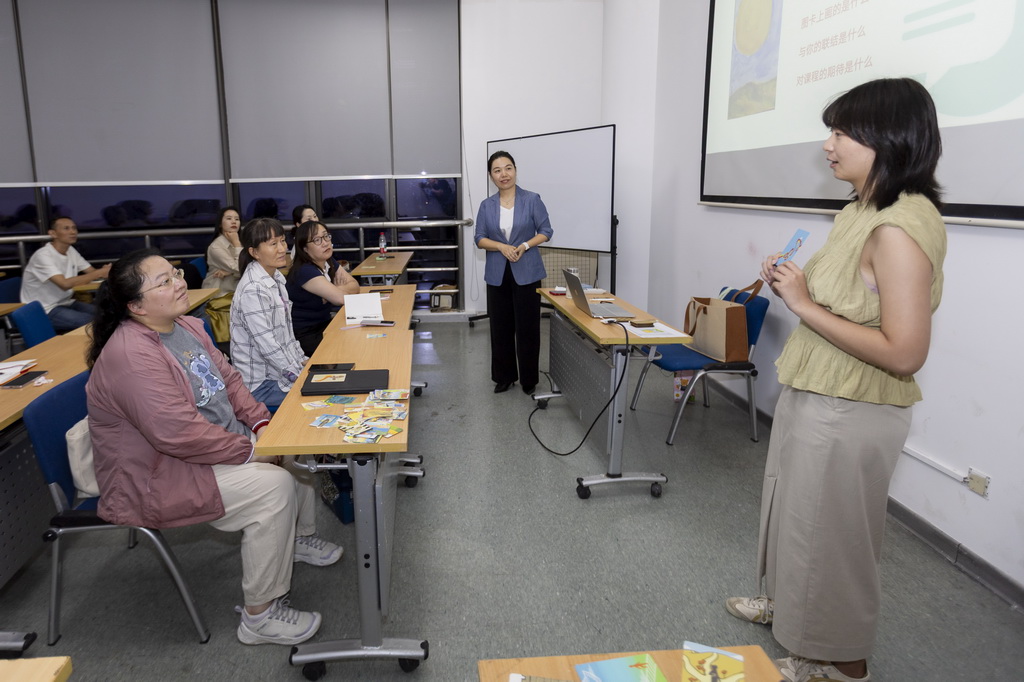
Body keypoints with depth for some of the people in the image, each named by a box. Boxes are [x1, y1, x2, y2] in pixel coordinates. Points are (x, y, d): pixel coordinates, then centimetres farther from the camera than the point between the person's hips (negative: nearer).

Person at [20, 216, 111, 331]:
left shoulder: (71, 250, 5)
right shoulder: (43, 255, -20)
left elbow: (92, 272, 3)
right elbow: (65, 284, -31)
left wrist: (105, 272, -21)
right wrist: (100, 273, -33)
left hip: (65, 303, 8)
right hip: (45, 310, -8)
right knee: (92, 321, -26)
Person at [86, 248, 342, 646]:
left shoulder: (186, 327, 4)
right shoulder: (132, 357, -27)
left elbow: (228, 379, 11)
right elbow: (179, 434, -32)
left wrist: (261, 423, -3)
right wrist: (250, 450, -23)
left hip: (216, 442, 10)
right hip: (155, 478, -10)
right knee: (274, 487, -25)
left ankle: (299, 537, 28)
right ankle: (260, 616, -11)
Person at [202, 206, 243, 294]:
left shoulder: (241, 242, 10)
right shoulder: (215, 247, -10)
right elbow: (240, 269, -18)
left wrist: (229, 272, -15)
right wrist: (236, 244, -12)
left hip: (236, 289, 6)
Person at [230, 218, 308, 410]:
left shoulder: (276, 278, 6)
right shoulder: (253, 289, -22)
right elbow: (267, 345, -23)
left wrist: (302, 359, 8)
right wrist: (300, 377, -17)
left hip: (281, 368, 9)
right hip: (261, 382, -9)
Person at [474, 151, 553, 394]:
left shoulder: (532, 200, -4)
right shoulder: (486, 205, 5)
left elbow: (546, 231, -1)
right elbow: (480, 238, 3)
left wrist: (525, 245, -17)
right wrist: (502, 247, -15)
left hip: (527, 272, -3)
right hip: (497, 274, 3)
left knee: (527, 326, 2)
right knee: (501, 326, 8)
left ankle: (529, 379, 15)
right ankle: (504, 376, 22)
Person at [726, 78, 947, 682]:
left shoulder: (900, 228, -23)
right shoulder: (863, 213, 6)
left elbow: (904, 353, -28)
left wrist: (804, 305, -23)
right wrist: (792, 286, -2)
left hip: (848, 415, -9)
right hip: (814, 397, 9)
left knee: (829, 530, 9)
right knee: (797, 511, 25)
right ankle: (789, 602, 50)